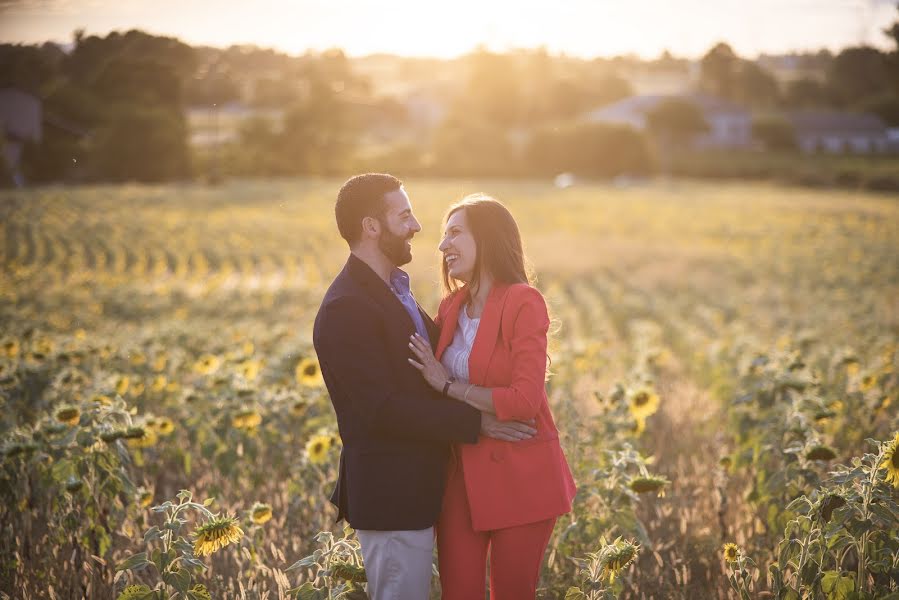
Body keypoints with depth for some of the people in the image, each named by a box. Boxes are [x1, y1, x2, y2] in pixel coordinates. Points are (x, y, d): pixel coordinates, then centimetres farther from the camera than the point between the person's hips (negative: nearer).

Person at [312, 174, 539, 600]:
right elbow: (383, 408, -23)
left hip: (415, 487, 10)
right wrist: (477, 422, -21)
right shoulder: (345, 309, -20)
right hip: (390, 496, -10)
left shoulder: (394, 289, 12)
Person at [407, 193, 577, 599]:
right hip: (462, 475, 6)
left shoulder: (523, 303, -12)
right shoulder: (452, 307, 8)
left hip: (519, 478, -5)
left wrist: (448, 385, -13)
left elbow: (525, 401, -21)